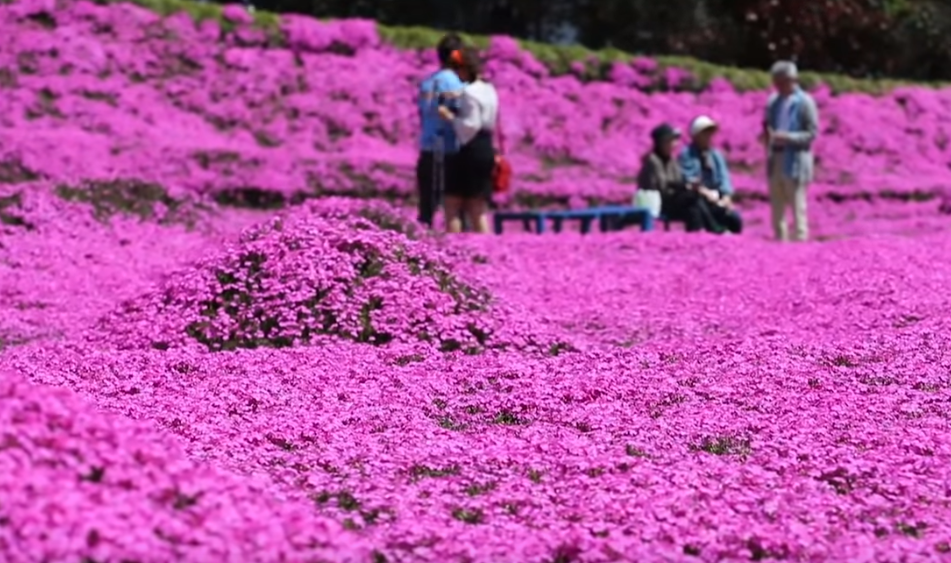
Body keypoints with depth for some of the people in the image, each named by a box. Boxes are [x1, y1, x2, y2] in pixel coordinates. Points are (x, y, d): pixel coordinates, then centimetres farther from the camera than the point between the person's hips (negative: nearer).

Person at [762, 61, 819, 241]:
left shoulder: (804, 102, -6)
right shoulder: (773, 101, 12)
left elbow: (812, 133, -9)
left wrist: (788, 137, -21)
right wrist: (768, 135, 4)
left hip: (795, 160, -7)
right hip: (775, 159, 7)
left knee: (797, 206, -6)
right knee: (777, 207, 10)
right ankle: (780, 241, 17)